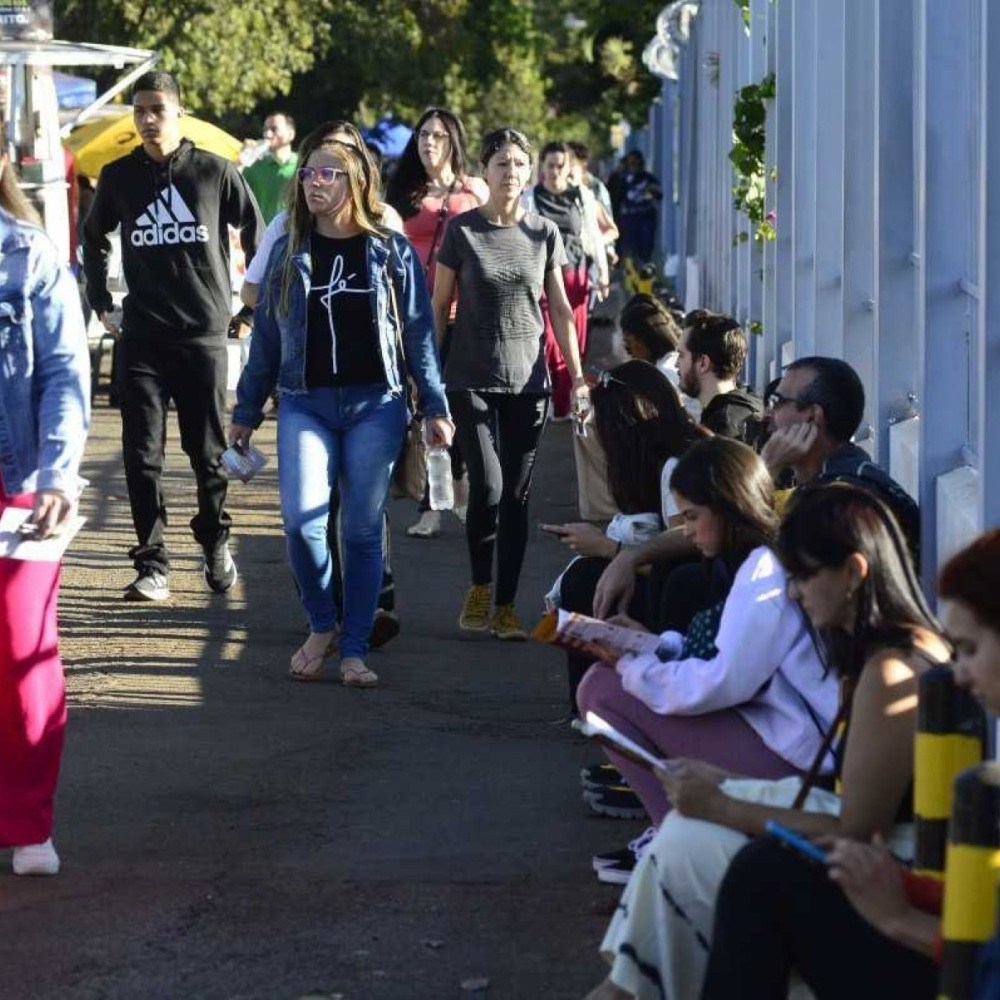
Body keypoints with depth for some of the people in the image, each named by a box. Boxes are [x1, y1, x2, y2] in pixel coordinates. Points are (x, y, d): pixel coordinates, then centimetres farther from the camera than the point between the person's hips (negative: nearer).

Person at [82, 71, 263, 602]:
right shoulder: (118, 177, 4)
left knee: (208, 452, 7)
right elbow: (94, 238, 21)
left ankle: (215, 543, 28)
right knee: (142, 454, -4)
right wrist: (100, 301, 15)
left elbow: (256, 235, 9)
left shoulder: (216, 173, -2)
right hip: (141, 338, 1)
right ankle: (151, 566, 0)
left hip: (205, 334, -1)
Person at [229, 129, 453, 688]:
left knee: (363, 531, 0)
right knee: (302, 518, -16)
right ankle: (321, 625, 6)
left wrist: (435, 407, 0)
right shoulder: (289, 252, 9)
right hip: (305, 403, 1)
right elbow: (266, 335, 12)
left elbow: (419, 333, 4)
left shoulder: (391, 252, 3)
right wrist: (247, 412, 13)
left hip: (375, 404, -1)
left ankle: (355, 651, 9)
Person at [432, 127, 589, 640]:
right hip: (473, 380, -2)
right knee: (487, 487, -12)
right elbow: (440, 306, 3)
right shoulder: (462, 230, -1)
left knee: (516, 495, 2)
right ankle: (479, 586, 10)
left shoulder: (545, 233, 5)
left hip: (528, 383, 2)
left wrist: (578, 377, 4)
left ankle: (505, 606, 10)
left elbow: (560, 310, 10)